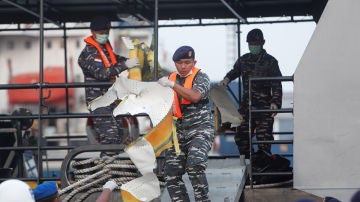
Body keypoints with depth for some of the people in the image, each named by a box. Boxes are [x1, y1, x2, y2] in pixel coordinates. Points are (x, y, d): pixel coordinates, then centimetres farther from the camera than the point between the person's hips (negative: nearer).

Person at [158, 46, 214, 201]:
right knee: (171, 174, -2)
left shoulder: (201, 77, -3)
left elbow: (195, 96, -23)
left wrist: (172, 85, -29)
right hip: (178, 133, 6)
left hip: (200, 130, -6)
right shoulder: (171, 78, 13)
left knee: (195, 165, -27)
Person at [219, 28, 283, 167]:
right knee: (241, 137, 3)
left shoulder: (270, 61, -1)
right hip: (246, 106, 5)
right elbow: (235, 71, 34)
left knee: (263, 138, -10)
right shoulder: (243, 60, 13)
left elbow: (277, 85, -4)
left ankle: (263, 165, -3)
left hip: (264, 107, -5)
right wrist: (227, 79, 13)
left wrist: (275, 102, -16)